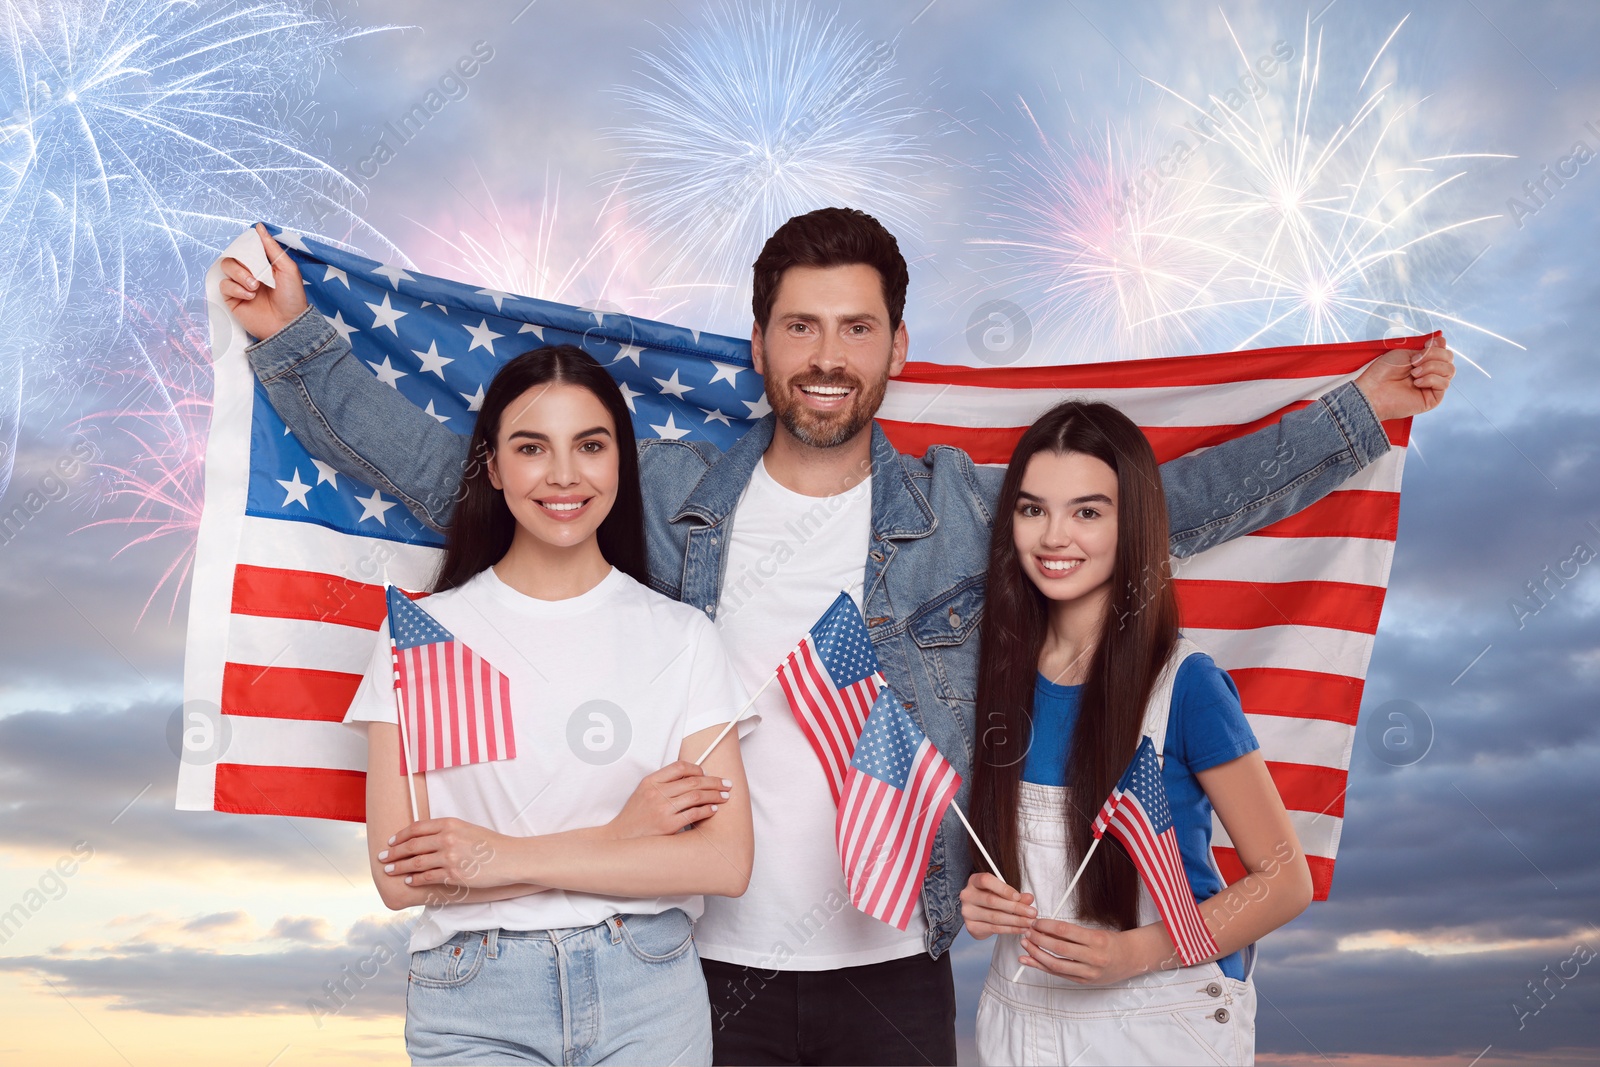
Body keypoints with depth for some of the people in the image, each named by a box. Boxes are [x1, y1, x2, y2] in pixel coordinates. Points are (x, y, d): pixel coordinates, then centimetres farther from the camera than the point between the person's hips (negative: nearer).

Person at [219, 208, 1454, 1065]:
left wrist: (1357, 411, 7)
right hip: (707, 966, 0)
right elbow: (448, 472, 5)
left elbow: (1168, 503, 8)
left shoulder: (962, 511, 2)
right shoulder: (666, 495, 0)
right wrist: (296, 340, 2)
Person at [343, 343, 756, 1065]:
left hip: (649, 988, 1)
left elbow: (726, 861, -8)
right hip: (475, 1003, -1)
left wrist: (505, 856, -14)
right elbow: (400, 876, -8)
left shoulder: (681, 636, 0)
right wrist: (618, 836, -13)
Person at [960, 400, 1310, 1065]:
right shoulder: (1005, 673, -3)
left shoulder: (1183, 686, -16)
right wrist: (977, 899, -9)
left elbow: (1285, 881, -11)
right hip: (1020, 1013, 4)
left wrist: (1136, 953, -21)